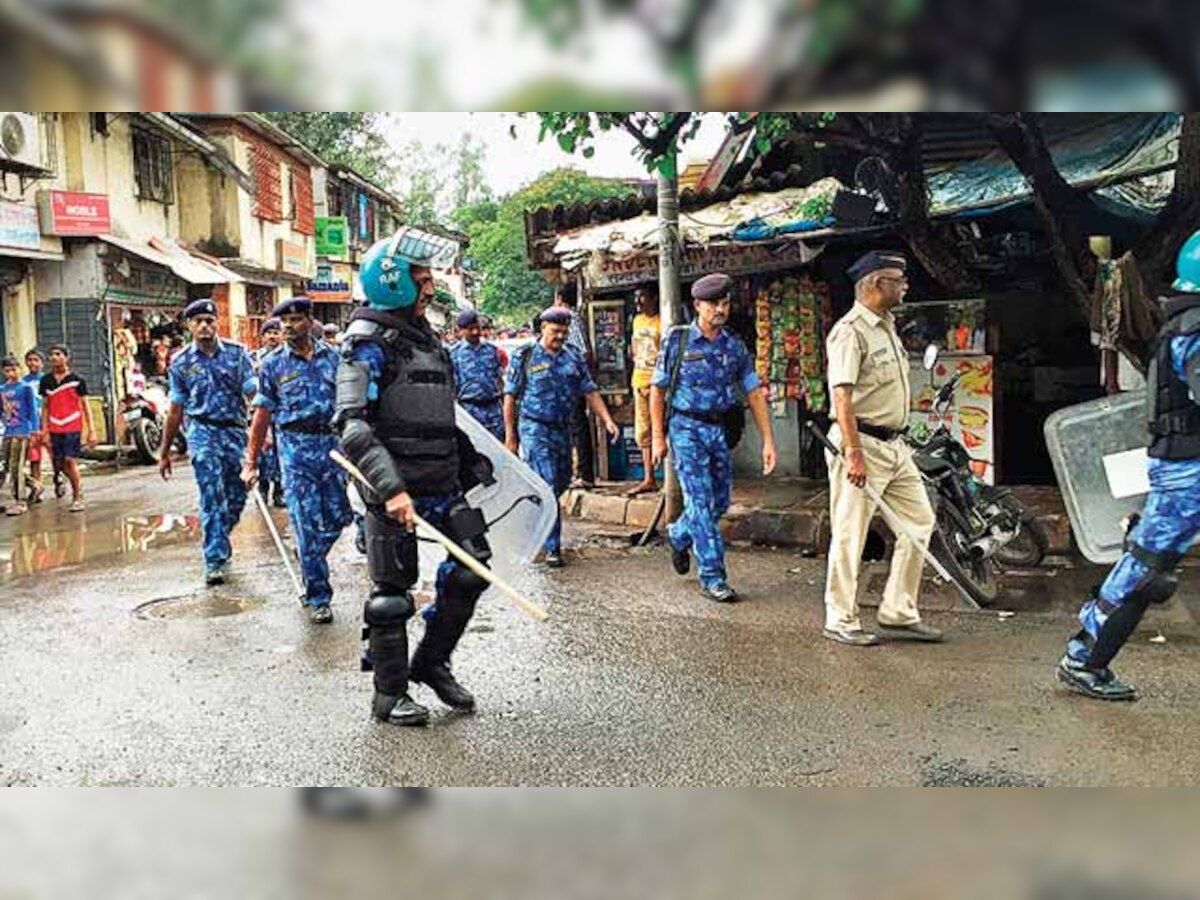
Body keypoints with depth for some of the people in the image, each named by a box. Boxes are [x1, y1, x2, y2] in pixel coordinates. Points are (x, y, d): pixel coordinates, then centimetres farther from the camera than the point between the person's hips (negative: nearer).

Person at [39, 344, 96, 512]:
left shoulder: (77, 380, -1)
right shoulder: (46, 381, 8)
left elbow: (85, 405, 2)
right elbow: (45, 407, 12)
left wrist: (91, 430, -3)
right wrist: (44, 430, 6)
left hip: (73, 427, -4)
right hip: (55, 428, 4)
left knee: (70, 461, -10)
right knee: (60, 464, 6)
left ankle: (77, 498, 2)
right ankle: (78, 485, 32)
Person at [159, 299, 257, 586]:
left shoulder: (237, 353, 2)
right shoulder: (181, 362, 4)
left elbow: (253, 394, -3)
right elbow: (176, 410, 10)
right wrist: (164, 452, 12)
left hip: (236, 431, 2)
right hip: (203, 432, -2)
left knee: (236, 498, 8)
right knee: (212, 498, -10)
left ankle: (218, 544, 33)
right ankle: (215, 560, -5)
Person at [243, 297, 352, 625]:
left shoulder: (333, 357, 6)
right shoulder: (273, 364, 3)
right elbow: (262, 414, 5)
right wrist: (251, 462, 3)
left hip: (332, 443, 2)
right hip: (295, 448, -2)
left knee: (338, 517, 7)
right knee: (307, 524, -4)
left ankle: (311, 564, 35)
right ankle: (318, 597, 5)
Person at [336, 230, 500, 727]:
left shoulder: (428, 340, 16)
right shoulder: (369, 344, -10)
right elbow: (352, 425, -21)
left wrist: (471, 461, 22)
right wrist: (391, 487, -30)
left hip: (442, 483, 8)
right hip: (395, 487, -8)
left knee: (473, 566, 5)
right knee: (392, 588, 2)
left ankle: (432, 662, 23)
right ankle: (390, 695, 17)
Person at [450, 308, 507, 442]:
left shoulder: (492, 349, 10)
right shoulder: (454, 353, -1)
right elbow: (452, 386, 0)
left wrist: (504, 406, 11)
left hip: (494, 407, 3)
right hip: (470, 410, -3)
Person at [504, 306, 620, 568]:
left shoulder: (574, 358, 9)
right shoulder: (524, 357, -3)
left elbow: (590, 392, 7)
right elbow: (510, 397, -1)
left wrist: (607, 420, -7)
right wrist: (510, 435, -5)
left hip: (564, 429, 5)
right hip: (535, 430, -5)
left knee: (561, 483, 14)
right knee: (547, 487, -10)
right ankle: (552, 547, -5)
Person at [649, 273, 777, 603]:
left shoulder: (735, 346, 5)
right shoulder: (677, 340, -4)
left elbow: (754, 393, 5)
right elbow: (658, 389, 0)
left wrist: (768, 440, -1)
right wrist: (657, 438, -5)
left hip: (720, 429, 5)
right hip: (687, 427, -5)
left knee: (720, 502, 11)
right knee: (702, 502, -8)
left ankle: (678, 535, 40)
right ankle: (712, 578, -2)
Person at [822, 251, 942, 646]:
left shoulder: (888, 327, 17)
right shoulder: (850, 331, -14)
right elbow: (842, 396, -21)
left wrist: (899, 434, 19)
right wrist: (855, 454, -25)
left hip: (895, 445, 10)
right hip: (861, 443, -10)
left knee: (919, 522, 10)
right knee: (850, 536, -2)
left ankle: (898, 614, 19)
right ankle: (841, 621, 10)